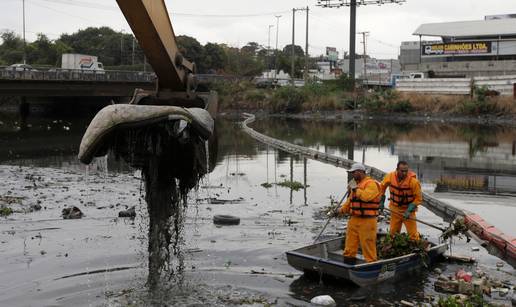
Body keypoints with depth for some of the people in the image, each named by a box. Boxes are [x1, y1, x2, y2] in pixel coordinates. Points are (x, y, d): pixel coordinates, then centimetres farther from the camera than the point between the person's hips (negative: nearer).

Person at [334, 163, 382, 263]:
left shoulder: (371, 184, -10)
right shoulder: (356, 183, 17)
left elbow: (367, 196, -28)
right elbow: (350, 200, 25)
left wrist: (355, 189, -18)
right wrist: (341, 210, 18)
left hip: (366, 221, -9)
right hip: (354, 219, 9)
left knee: (368, 245, -5)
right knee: (350, 244, 12)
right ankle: (348, 264, 21)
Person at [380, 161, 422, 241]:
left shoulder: (413, 181, -23)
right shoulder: (390, 176, -13)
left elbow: (418, 198, -14)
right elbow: (382, 186, 8)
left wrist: (409, 210, -22)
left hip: (408, 210, -3)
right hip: (395, 210, 3)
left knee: (413, 234, -3)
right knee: (393, 233, 15)